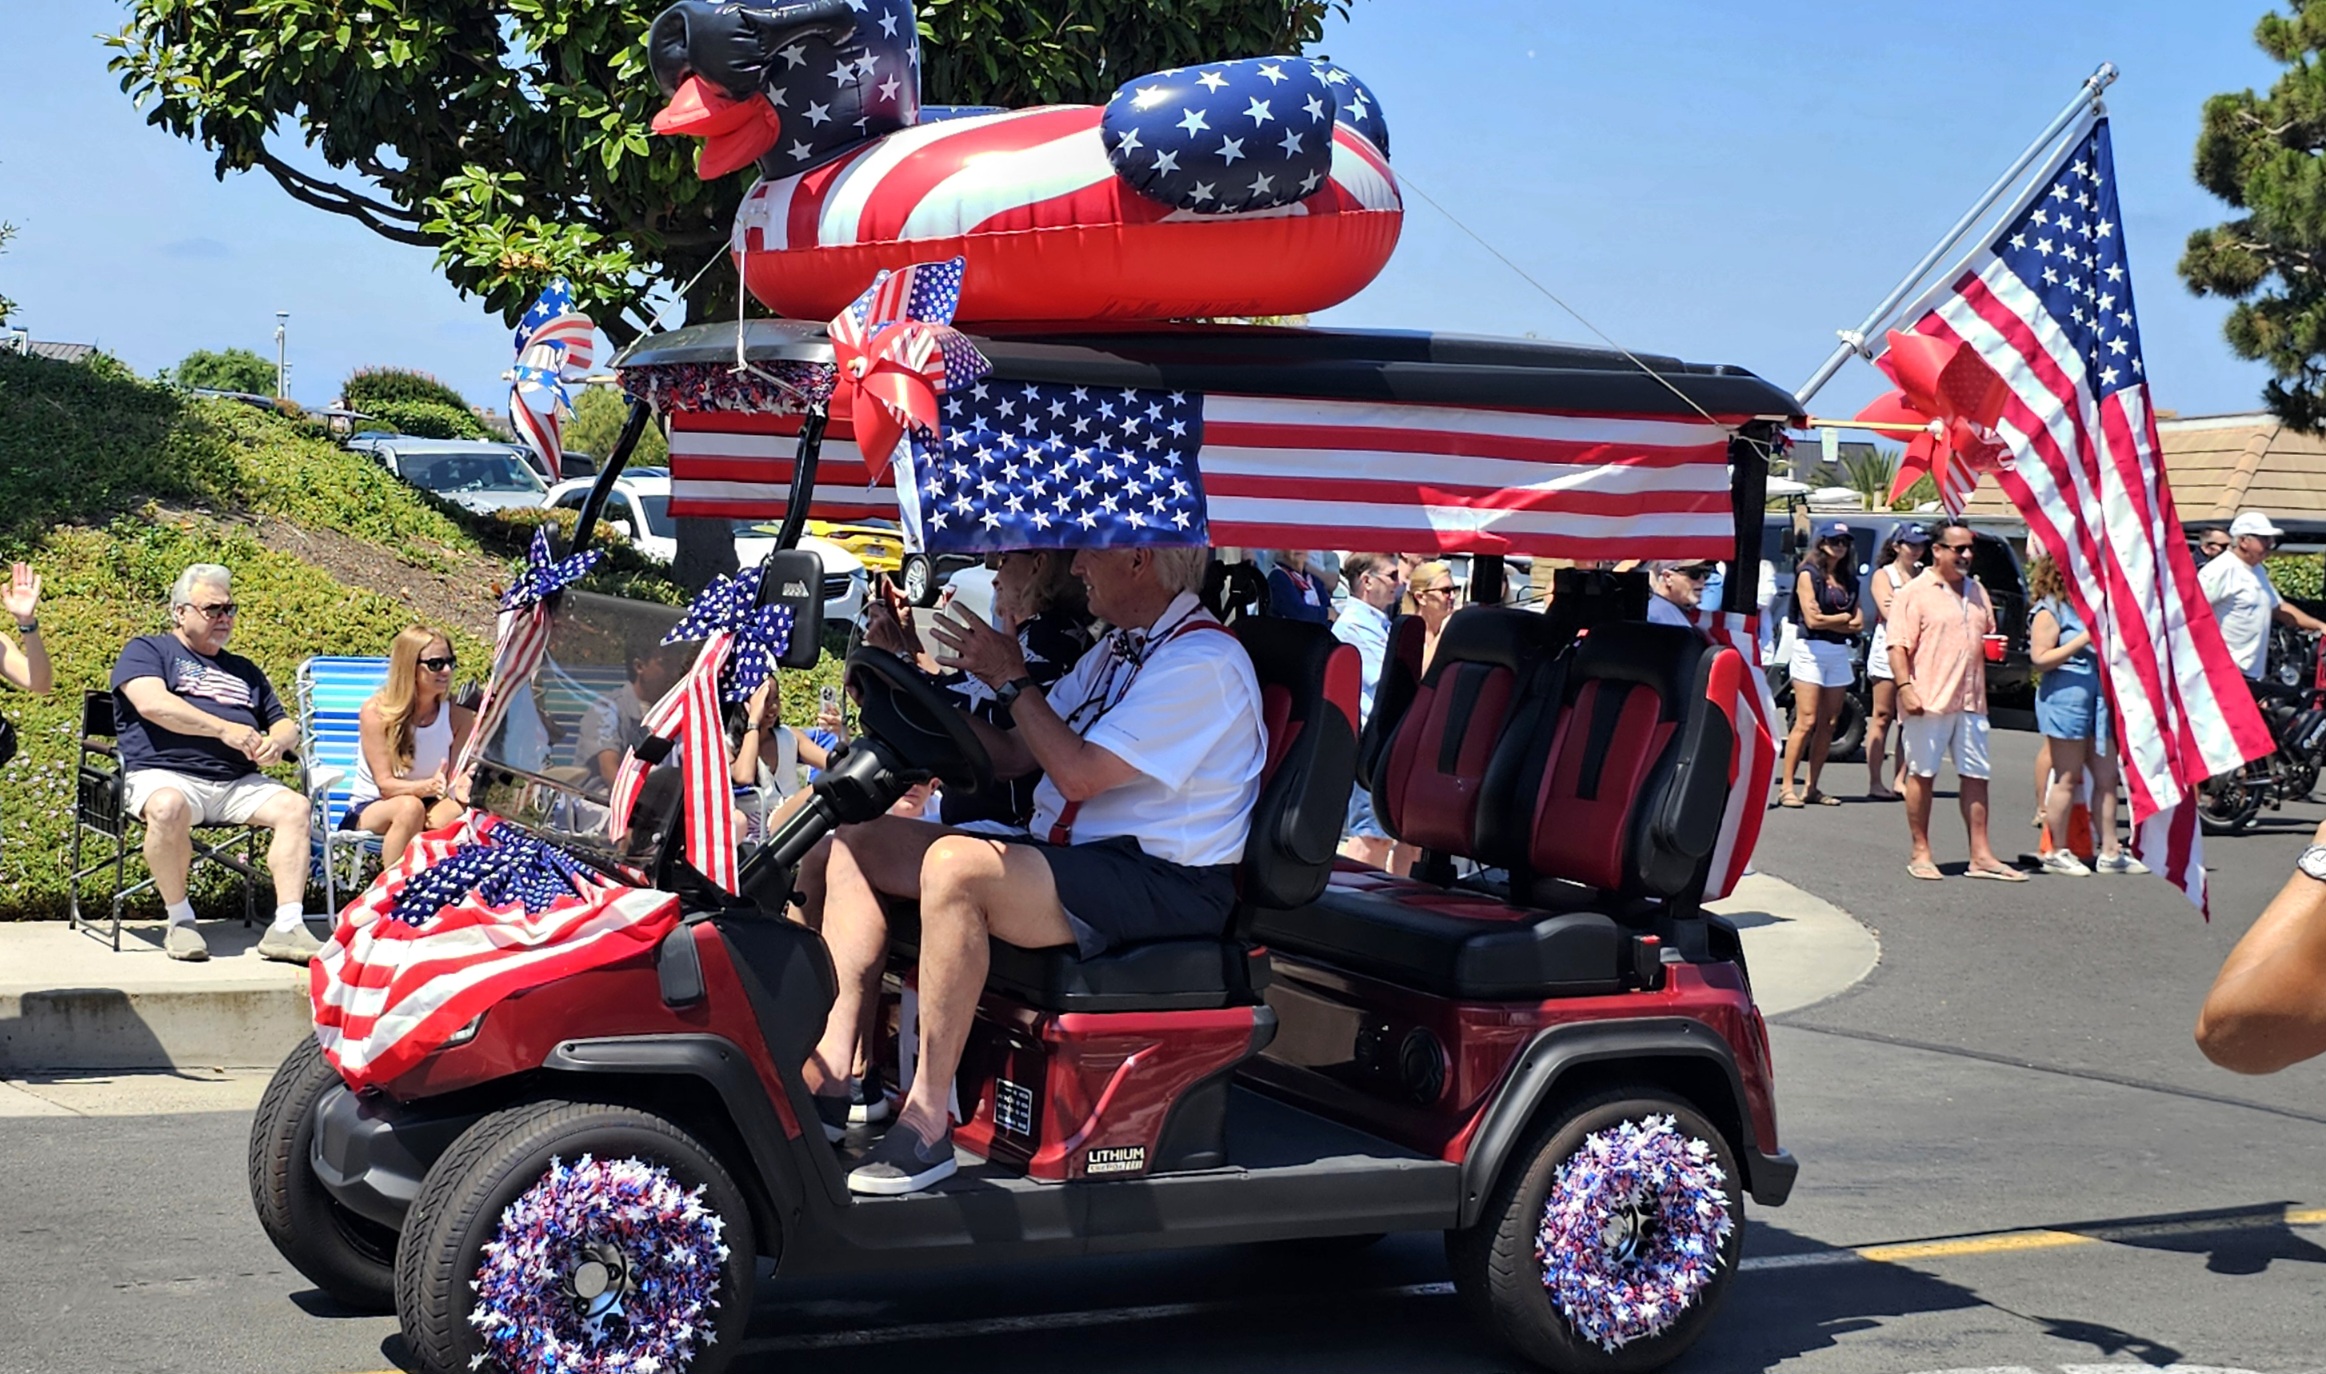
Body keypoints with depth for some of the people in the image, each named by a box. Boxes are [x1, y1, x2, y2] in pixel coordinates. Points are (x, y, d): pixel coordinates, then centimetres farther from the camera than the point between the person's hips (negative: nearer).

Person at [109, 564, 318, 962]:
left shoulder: (244, 671, 30)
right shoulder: (147, 651, 12)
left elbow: (285, 723, 27)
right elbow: (152, 703, -9)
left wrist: (278, 741, -1)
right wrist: (224, 729, -14)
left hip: (237, 783, 5)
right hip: (163, 776, -5)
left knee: (294, 807, -23)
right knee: (168, 807, -39)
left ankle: (287, 927, -28)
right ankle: (179, 922, -22)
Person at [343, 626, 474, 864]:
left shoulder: (458, 716, -3)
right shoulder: (376, 712, -12)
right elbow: (385, 784, -17)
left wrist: (461, 786, -34)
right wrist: (428, 787, -37)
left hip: (429, 808, 2)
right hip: (368, 811, -2)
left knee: (458, 812, -31)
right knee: (410, 807, -36)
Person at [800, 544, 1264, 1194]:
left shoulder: (1203, 660, -13)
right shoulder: (1116, 650, 19)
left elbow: (1078, 774, -20)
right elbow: (1010, 759, 17)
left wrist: (1011, 680, -7)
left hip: (1163, 886, -10)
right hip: (1071, 853, 10)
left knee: (956, 865, -34)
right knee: (858, 842, 1)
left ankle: (927, 1122, -27)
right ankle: (828, 1078, -9)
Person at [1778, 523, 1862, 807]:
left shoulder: (1848, 579, 15)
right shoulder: (1808, 574, -2)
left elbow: (1858, 623, 6)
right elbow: (1812, 620, -11)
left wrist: (1828, 620, -6)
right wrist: (1844, 618, 1)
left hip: (1839, 652, 6)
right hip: (1811, 650, -6)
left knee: (1828, 724, 3)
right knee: (1806, 722, -12)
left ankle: (1812, 788, 7)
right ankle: (1787, 787, -10)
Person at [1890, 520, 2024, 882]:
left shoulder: (1977, 591, 18)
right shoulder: (1915, 593, -3)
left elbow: (1988, 635, 28)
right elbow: (1898, 645, -8)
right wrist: (1905, 686, -19)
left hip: (1971, 700, 6)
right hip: (1928, 701, -6)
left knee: (1976, 776, 5)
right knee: (1922, 775, 2)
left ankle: (1980, 855, 8)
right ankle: (1921, 853, 10)